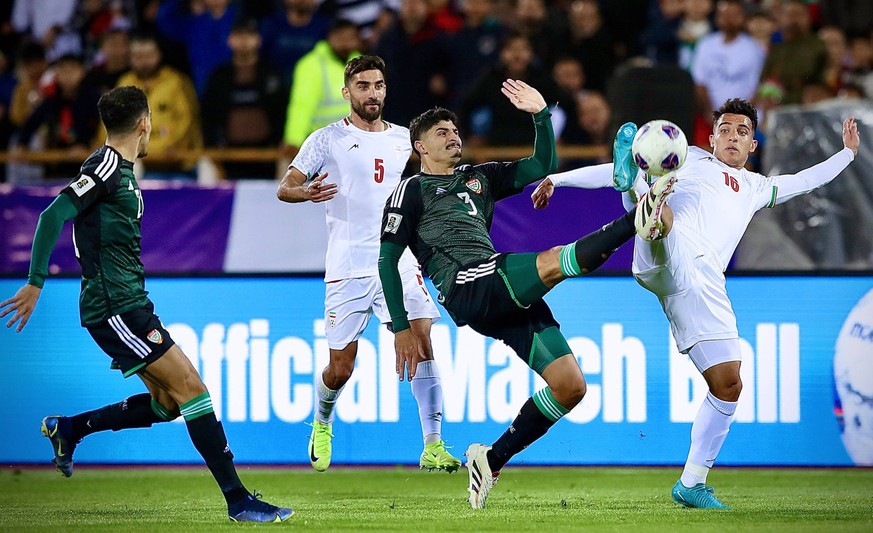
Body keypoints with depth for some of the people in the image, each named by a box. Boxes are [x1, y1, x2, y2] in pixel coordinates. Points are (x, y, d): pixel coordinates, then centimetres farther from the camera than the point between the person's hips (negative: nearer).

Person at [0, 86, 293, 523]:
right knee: (190, 387, -11)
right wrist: (35, 283, -21)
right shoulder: (107, 168, -13)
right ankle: (238, 500, -11)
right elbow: (53, 216, -20)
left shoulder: (120, 171, 15)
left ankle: (68, 429, 22)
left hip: (128, 305, 10)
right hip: (115, 307, -10)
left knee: (167, 401, 11)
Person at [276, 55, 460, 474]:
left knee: (421, 342, -16)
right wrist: (307, 192, -24)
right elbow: (284, 187, -2)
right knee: (339, 369, 2)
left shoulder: (405, 139, 13)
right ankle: (322, 425, 35)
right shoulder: (328, 139, 2)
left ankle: (433, 447, -14)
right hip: (347, 267, -2)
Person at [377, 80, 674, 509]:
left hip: (506, 302, 7)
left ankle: (493, 459, 5)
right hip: (468, 291, -7)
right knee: (554, 262, -32)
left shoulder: (479, 178, 29)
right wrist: (401, 327, -2)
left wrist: (542, 116, 12)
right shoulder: (412, 191, 11)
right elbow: (387, 259, 6)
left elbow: (542, 167, 27)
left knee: (570, 385, -5)